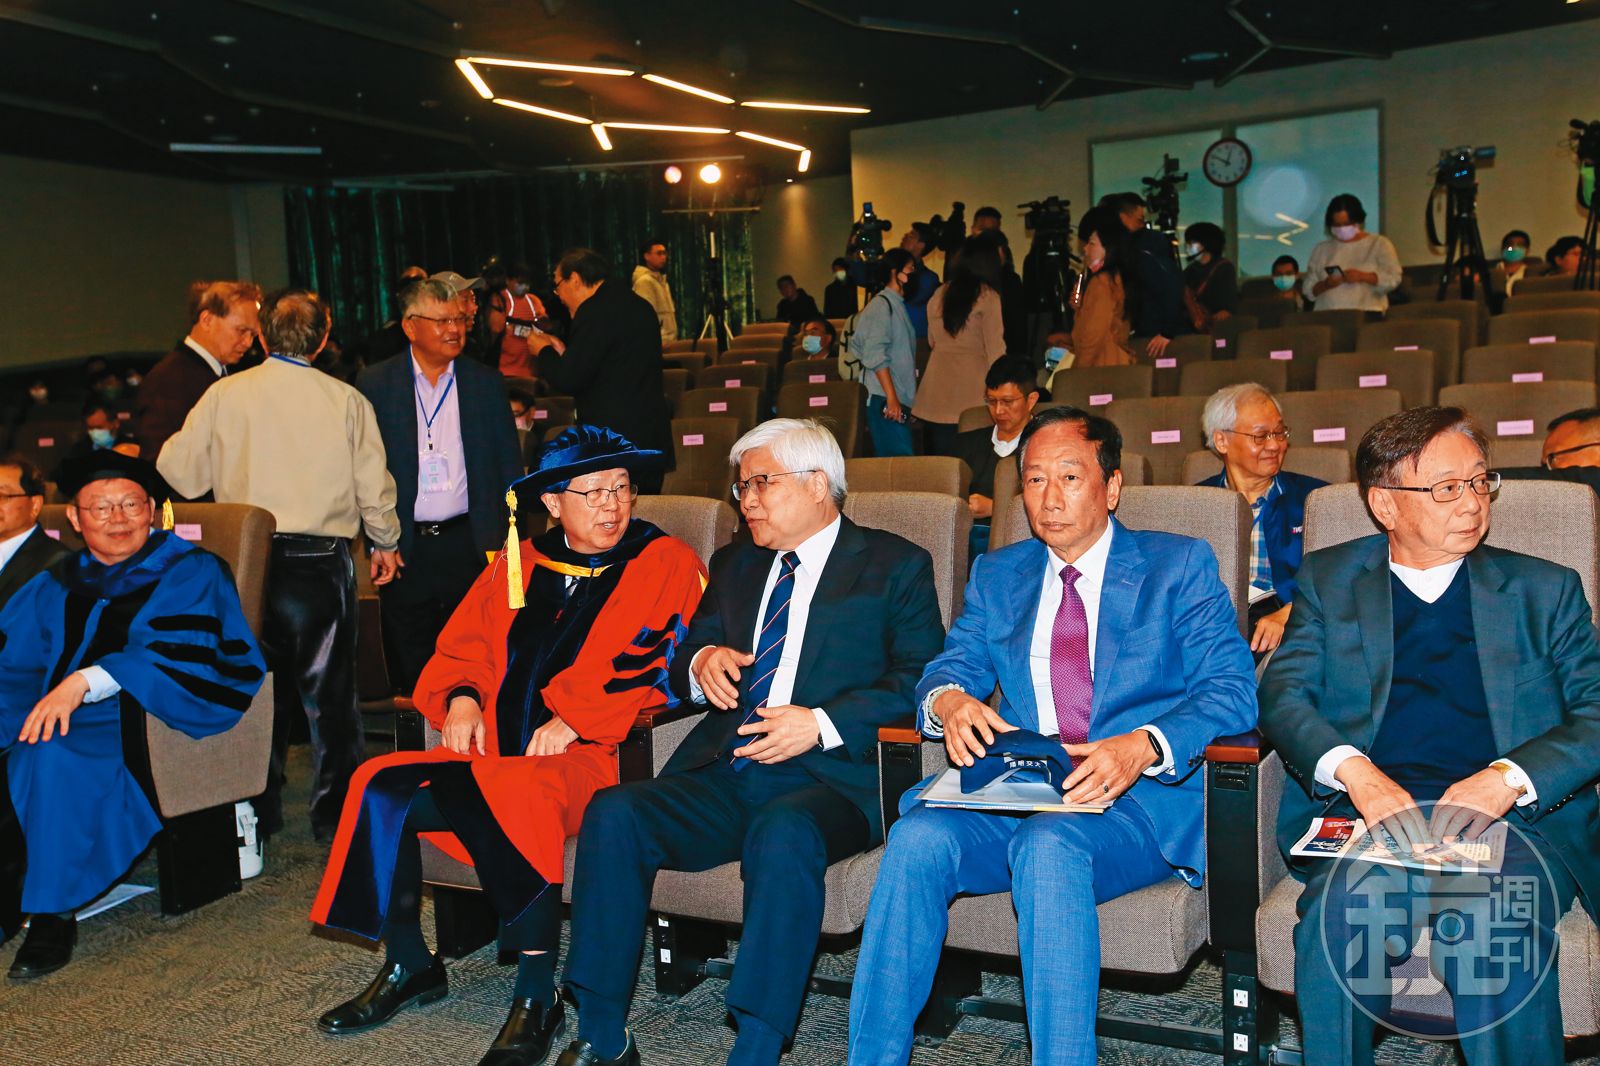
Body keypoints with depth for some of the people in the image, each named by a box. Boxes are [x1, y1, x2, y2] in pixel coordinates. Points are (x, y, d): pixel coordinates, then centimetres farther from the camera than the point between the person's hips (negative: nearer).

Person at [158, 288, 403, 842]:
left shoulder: (224, 394, -2)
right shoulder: (346, 400, -4)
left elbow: (179, 473, 1)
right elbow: (373, 485, -1)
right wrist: (385, 543, 16)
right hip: (320, 559, -2)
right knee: (327, 689, 7)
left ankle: (258, 811, 25)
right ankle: (336, 810, 13)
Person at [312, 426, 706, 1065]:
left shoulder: (667, 564, 3)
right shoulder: (518, 565, 19)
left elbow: (663, 666, -8)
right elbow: (461, 646, 23)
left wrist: (571, 722, -15)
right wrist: (461, 698, 1)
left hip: (593, 754, -6)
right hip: (495, 749, 6)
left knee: (519, 798, -36)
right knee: (380, 787, -13)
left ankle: (536, 1000, -24)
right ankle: (408, 967, 6)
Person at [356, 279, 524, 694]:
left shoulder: (487, 383, 6)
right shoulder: (375, 385, 2)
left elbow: (509, 465, 9)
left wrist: (509, 538, 2)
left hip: (471, 546, 1)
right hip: (405, 549, 0)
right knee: (410, 670, 7)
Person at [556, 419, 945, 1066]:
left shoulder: (896, 566, 8)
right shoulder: (735, 565, 25)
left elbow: (921, 678, -3)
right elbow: (683, 662, 26)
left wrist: (823, 723, -16)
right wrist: (702, 662, 1)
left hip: (829, 778, -5)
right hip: (723, 774, 5)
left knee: (783, 833, -38)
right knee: (613, 813, -21)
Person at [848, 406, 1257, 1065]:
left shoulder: (1180, 566, 7)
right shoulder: (996, 575, 19)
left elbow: (1232, 690, -4)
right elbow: (952, 666, 14)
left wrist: (1143, 747, -24)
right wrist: (949, 700, -13)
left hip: (1140, 799, -3)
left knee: (1047, 843, -36)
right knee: (917, 838, -26)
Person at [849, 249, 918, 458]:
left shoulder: (898, 305, 20)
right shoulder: (882, 304, -8)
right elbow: (875, 355, -16)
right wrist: (891, 397, -21)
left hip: (899, 398, 9)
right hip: (884, 398, -9)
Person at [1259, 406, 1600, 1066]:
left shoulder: (1545, 590, 17)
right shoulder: (1328, 580, 16)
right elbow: (1282, 693, 3)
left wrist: (1507, 778, -15)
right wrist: (1355, 771, -18)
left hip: (1516, 817, 0)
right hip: (1369, 814, 0)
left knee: (1495, 933, -33)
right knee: (1341, 914, -33)